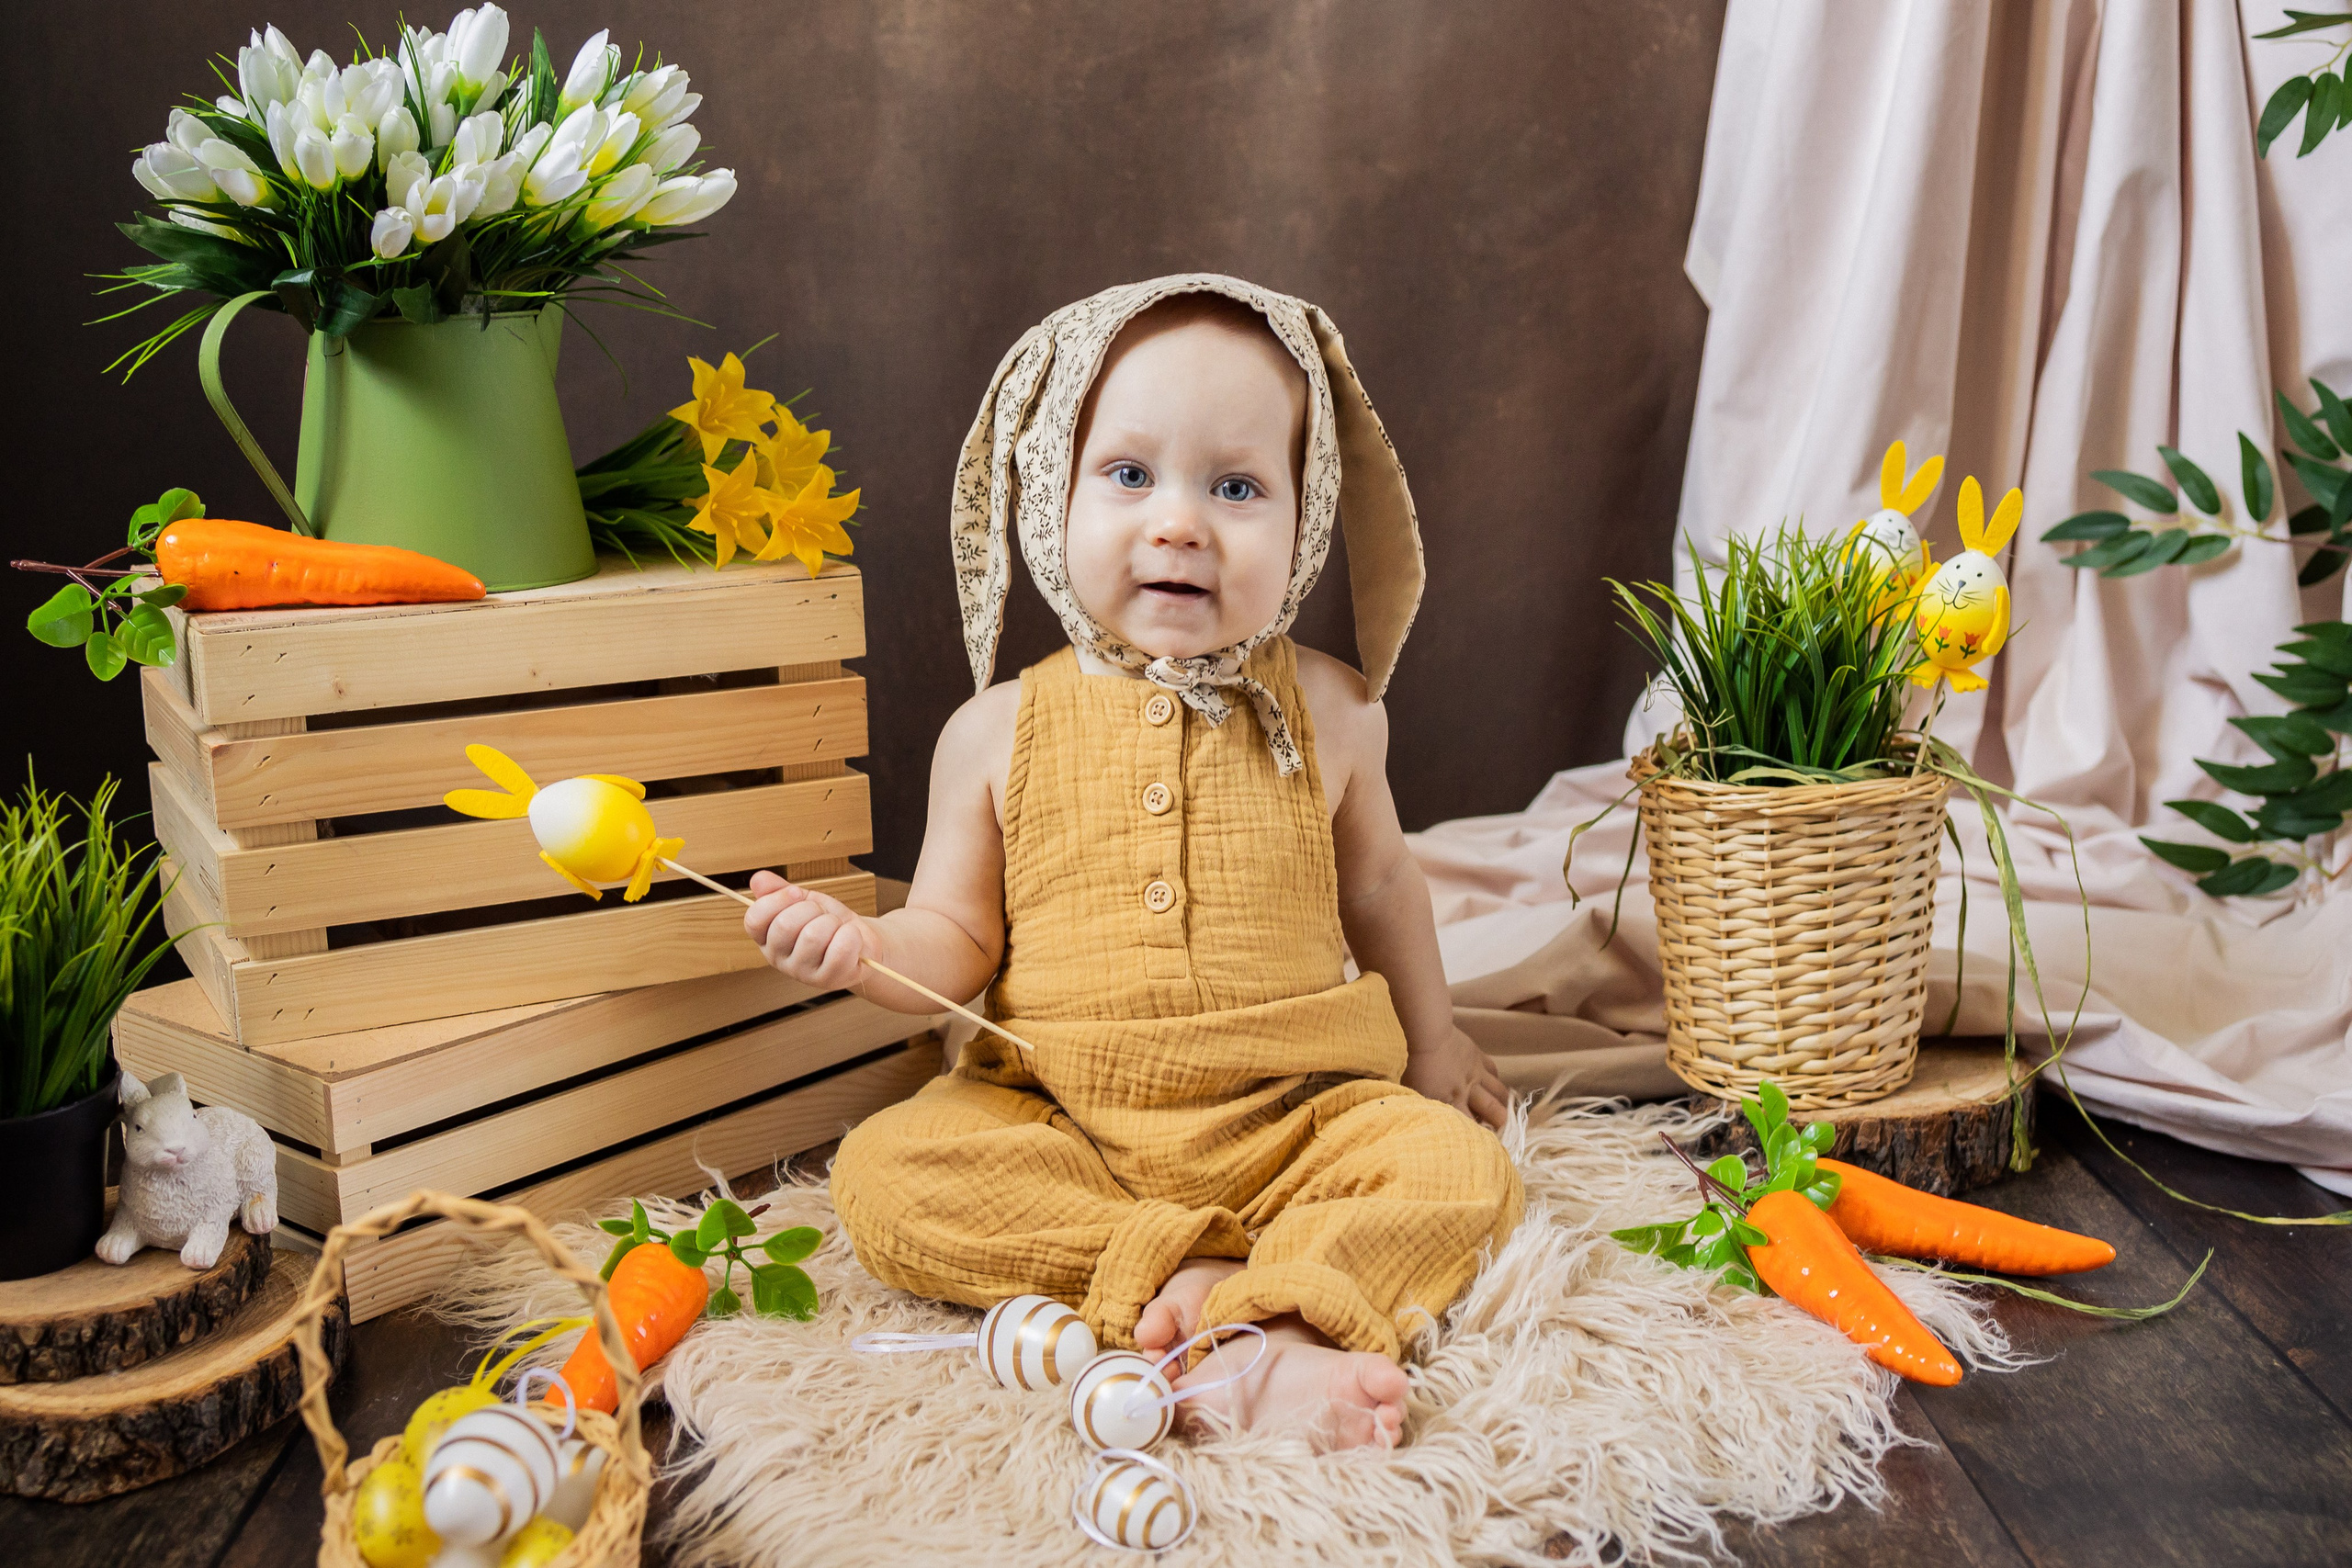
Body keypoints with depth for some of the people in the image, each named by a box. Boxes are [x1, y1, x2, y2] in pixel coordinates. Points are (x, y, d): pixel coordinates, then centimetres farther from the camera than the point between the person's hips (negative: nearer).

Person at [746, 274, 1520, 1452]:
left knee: (1457, 1170, -23)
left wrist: (1429, 1037, 28)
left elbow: (1375, 879, 18)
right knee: (880, 1174, -23)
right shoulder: (998, 733, -3)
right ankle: (1179, 1277, -24)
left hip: (1291, 1113, 0)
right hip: (1054, 1120, 0)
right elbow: (957, 940, 3)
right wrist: (861, 947, -19)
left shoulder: (1325, 712, 1)